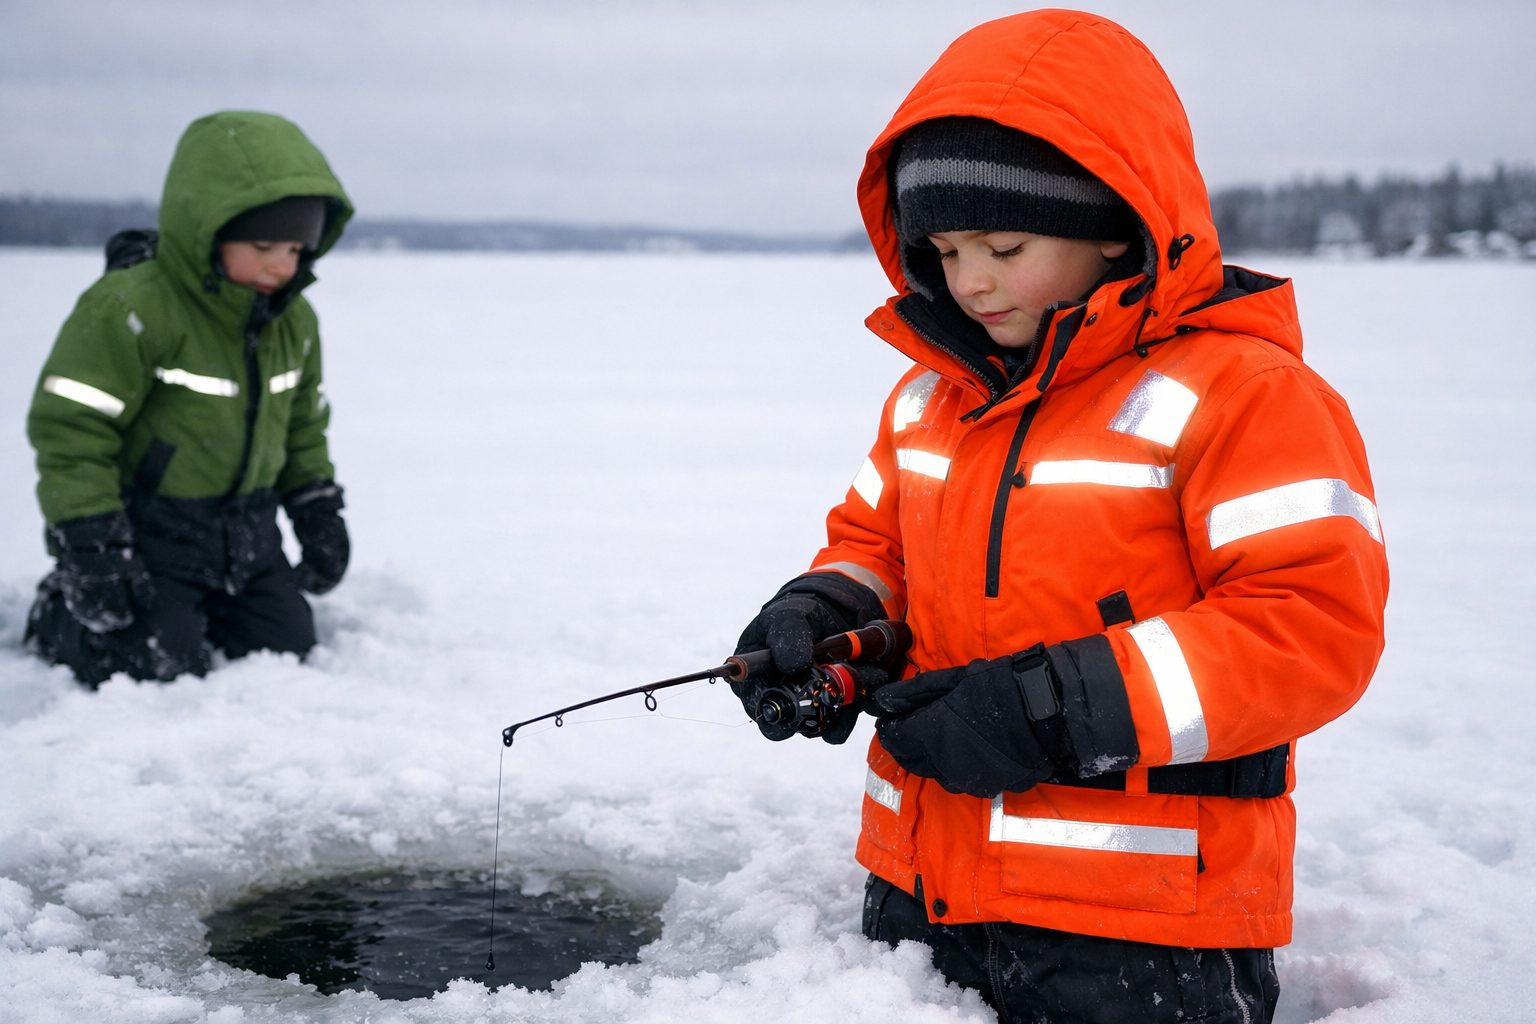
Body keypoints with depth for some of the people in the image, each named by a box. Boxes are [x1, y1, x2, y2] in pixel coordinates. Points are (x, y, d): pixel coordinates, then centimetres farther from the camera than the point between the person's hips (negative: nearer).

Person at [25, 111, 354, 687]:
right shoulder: (129, 309, -22)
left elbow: (302, 428, 18)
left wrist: (319, 513, 13)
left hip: (248, 536, 7)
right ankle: (56, 614, 15)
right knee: (160, 666, -13)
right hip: (148, 533, -7)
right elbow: (69, 429, -21)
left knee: (288, 645, 6)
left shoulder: (294, 321, 2)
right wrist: (92, 549, -23)